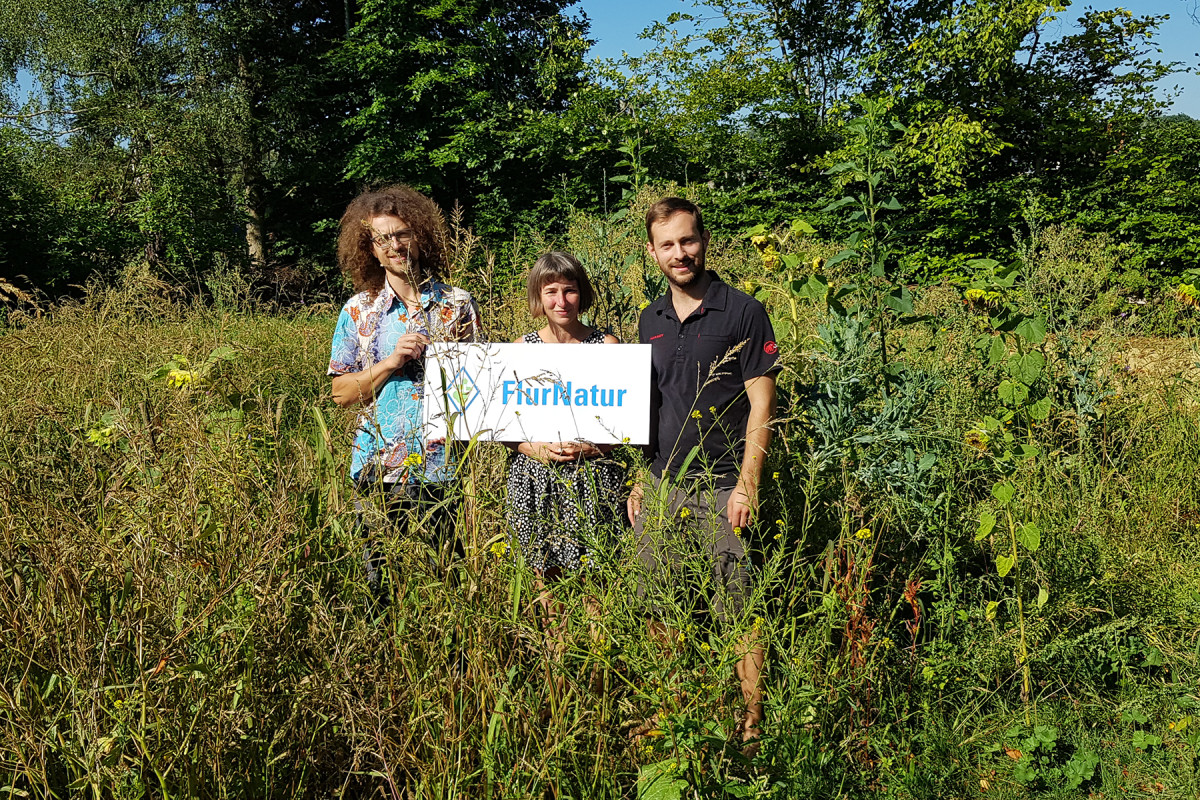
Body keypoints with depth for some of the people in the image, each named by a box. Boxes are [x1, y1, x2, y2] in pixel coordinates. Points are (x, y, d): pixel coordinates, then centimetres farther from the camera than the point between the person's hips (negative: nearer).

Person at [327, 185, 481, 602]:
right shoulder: (359, 310, 6)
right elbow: (341, 392, 5)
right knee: (381, 582, 6)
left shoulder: (457, 303, 5)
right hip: (380, 470, 1)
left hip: (443, 468, 0)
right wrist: (391, 362, -9)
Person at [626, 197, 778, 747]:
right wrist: (639, 480, 13)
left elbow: (761, 403, -8)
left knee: (738, 612, 1)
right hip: (662, 486, 5)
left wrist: (747, 485, -14)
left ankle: (753, 718, 16)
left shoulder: (743, 312, -5)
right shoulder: (650, 320, 11)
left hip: (721, 489, -5)